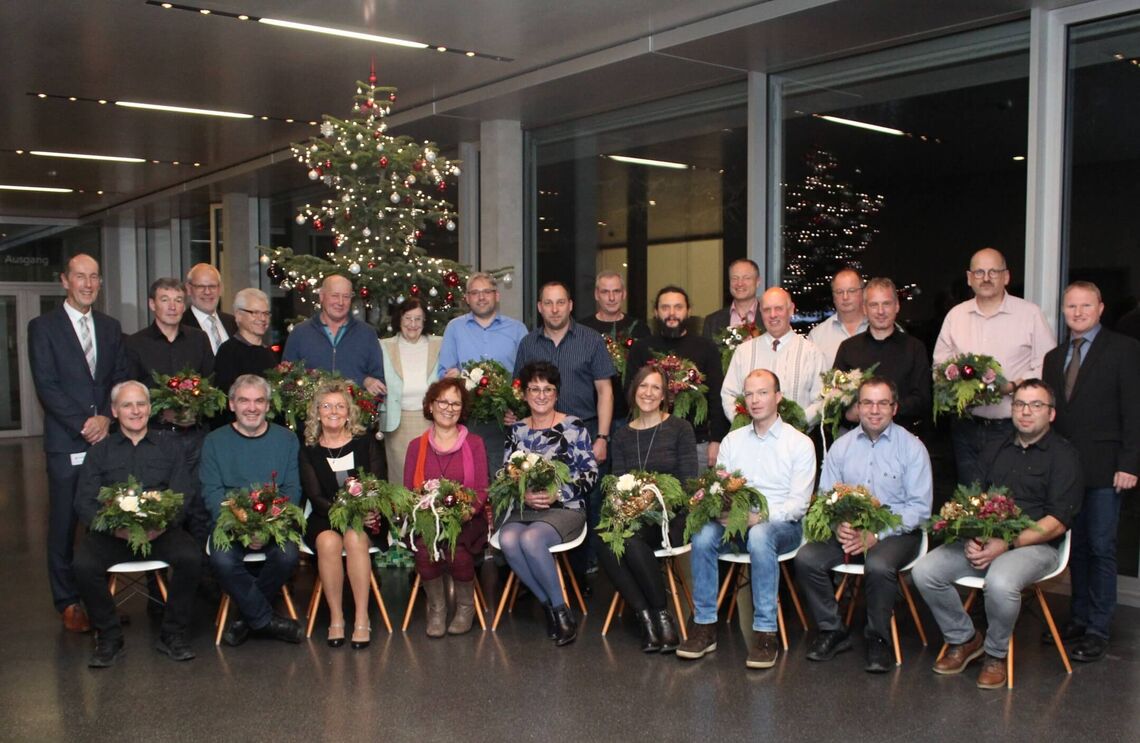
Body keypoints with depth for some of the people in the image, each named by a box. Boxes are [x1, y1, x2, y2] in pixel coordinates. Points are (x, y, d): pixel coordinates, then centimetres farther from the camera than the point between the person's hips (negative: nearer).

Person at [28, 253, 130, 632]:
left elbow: (121, 378, 10)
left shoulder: (110, 327, 14)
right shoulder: (43, 327, 1)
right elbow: (47, 386, -5)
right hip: (66, 443, -3)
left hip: (107, 438, 3)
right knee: (65, 524, 3)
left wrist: (106, 418, -6)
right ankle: (68, 602, 13)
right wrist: (83, 426, -11)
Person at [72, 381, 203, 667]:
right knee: (83, 565, -29)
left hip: (162, 529, 0)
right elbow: (84, 502, 4)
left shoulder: (169, 448, 15)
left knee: (191, 558, -29)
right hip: (111, 532, 1)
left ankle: (173, 635, -10)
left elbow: (185, 496, 5)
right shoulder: (99, 452, 15)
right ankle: (109, 637, -8)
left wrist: (166, 522, -17)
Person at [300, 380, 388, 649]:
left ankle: (362, 619, -29)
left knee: (354, 538, -33)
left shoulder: (366, 442, 7)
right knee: (328, 541, -33)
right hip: (325, 519, 1)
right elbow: (315, 497, -1)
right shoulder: (309, 451, 7)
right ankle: (335, 617, -22)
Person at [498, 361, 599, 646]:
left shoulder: (574, 426, 1)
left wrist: (558, 493, -14)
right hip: (524, 509, 4)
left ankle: (560, 609, -13)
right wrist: (523, 494, -9)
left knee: (530, 538, -34)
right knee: (507, 539, -30)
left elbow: (590, 473, -2)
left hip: (565, 508, -4)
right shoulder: (516, 430, 14)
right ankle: (551, 607, -13)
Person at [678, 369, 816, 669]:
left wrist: (760, 517, -22)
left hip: (781, 524, -3)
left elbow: (799, 503, -7)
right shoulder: (732, 441, 14)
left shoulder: (800, 444, 1)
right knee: (703, 534, -28)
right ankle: (704, 626, -19)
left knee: (760, 535, -37)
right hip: (736, 522, 3)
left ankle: (765, 633, -30)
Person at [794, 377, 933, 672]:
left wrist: (876, 534, -19)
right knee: (806, 558, -21)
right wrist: (837, 525, -15)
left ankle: (878, 639, -8)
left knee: (879, 566, -35)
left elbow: (920, 507, -7)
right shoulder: (841, 446, 9)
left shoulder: (912, 447, -1)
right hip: (846, 528, 4)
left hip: (895, 531, -3)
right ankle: (832, 631, -1)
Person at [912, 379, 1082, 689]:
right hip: (984, 541, 5)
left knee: (1000, 582, -37)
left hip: (1034, 545, -5)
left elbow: (1057, 522, -8)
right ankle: (964, 639, 6)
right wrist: (971, 539, -5)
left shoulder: (1063, 455, 1)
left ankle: (996, 654, -7)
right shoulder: (996, 452, 20)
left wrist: (1007, 544, -18)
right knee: (924, 571, -16)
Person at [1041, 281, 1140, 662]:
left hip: (1102, 469, -5)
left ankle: (1098, 630, 6)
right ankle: (1080, 618, 23)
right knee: (1076, 545, 12)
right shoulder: (1054, 357, 15)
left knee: (1101, 547, -1)